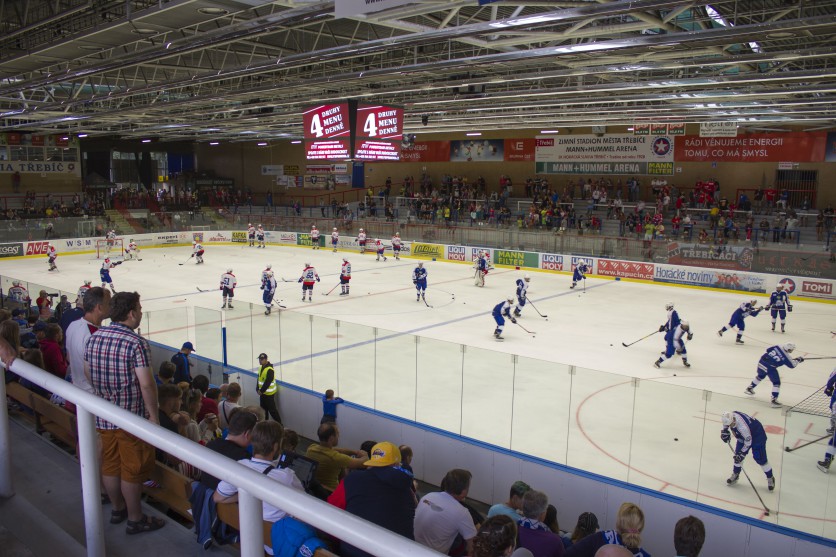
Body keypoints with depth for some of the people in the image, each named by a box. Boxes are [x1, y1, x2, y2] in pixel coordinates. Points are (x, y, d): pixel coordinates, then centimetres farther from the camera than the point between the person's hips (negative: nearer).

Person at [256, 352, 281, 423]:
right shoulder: (261, 367, 6)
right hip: (263, 392, 9)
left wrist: (261, 391, -18)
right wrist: (258, 389, 4)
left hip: (269, 393, -9)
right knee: (263, 408, 21)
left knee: (272, 409, -5)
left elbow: (267, 382, -26)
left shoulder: (270, 370, -25)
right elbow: (259, 379, 12)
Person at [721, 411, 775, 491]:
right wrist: (725, 430, -2)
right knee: (738, 455, 6)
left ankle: (770, 478, 17)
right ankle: (735, 474, 22)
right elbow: (726, 422, 5)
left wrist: (742, 453, -21)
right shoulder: (729, 416, -23)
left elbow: (748, 442, -28)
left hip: (757, 435, -7)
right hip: (743, 436, 7)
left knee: (760, 459, -4)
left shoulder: (743, 427, -42)